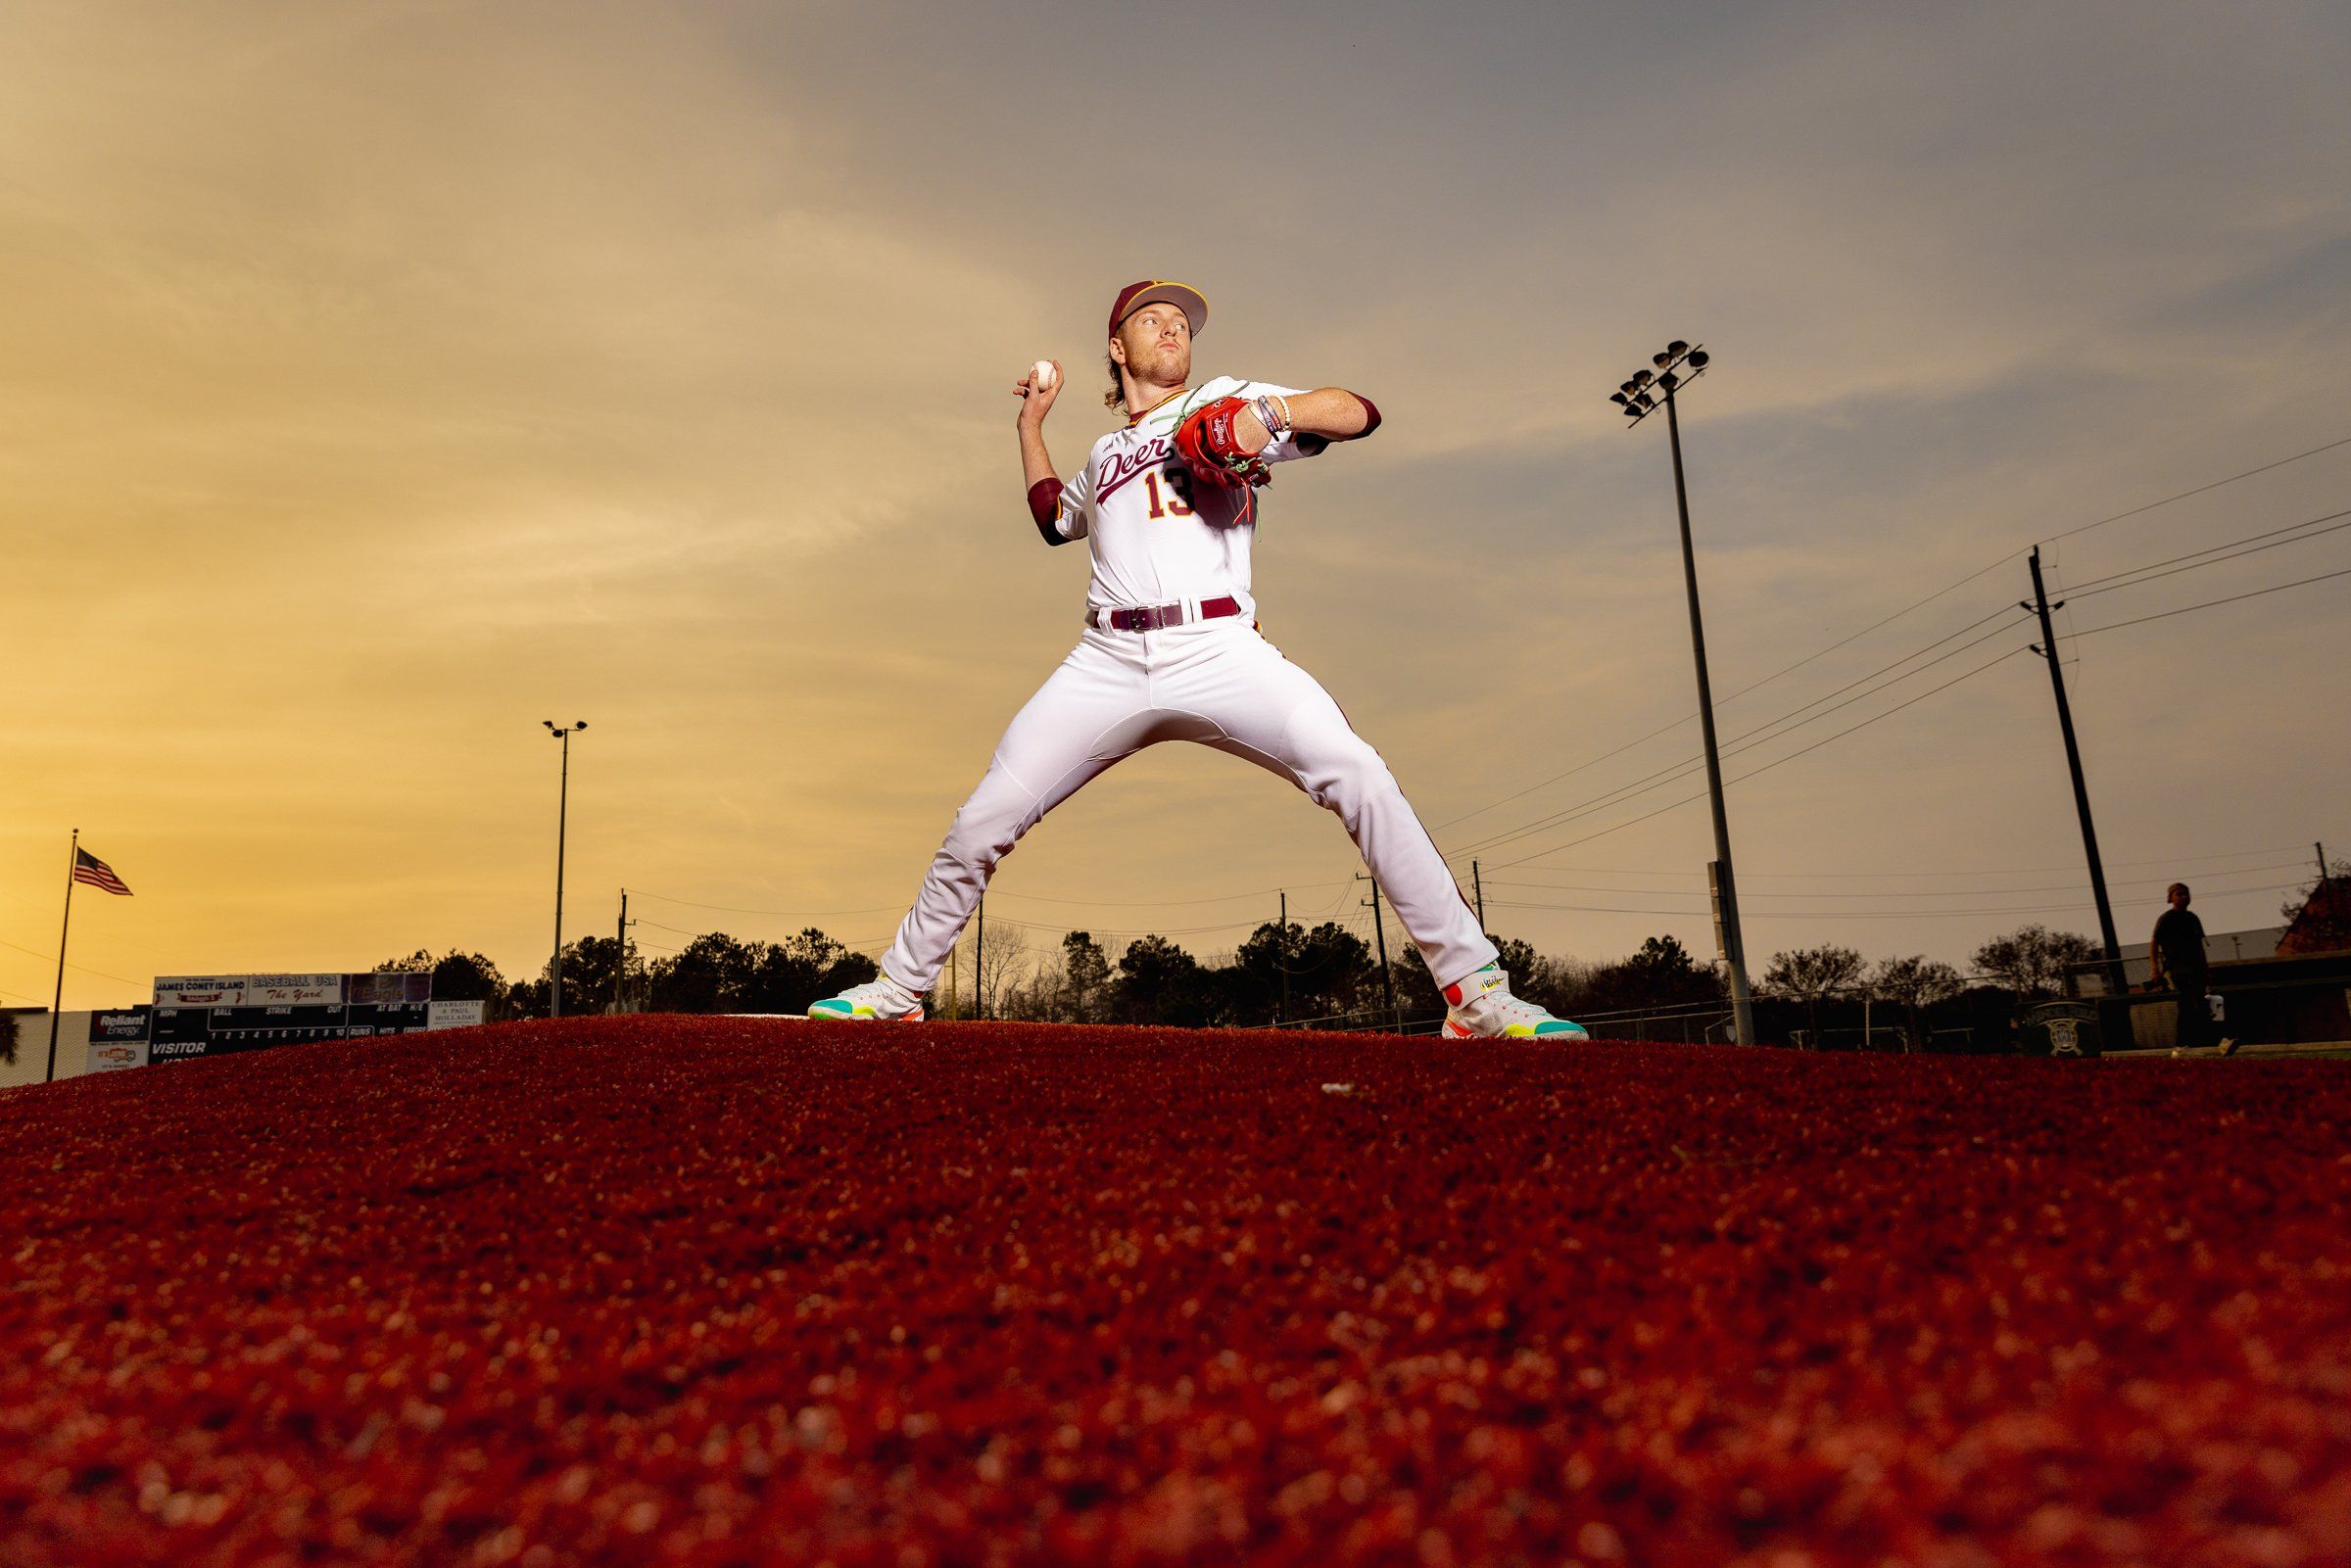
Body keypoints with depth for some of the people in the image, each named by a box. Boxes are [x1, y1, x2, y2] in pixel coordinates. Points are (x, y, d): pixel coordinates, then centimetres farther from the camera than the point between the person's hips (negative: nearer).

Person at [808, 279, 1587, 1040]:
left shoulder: (1224, 400, 18)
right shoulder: (1103, 456, 29)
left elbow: (1360, 413, 8)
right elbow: (1052, 516, 49)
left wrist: (1271, 412, -8)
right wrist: (1032, 420, 46)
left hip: (1220, 652, -3)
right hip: (1109, 662, 4)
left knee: (1355, 773, -25)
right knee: (983, 820, -2)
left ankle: (1475, 990, -19)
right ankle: (899, 988, 17)